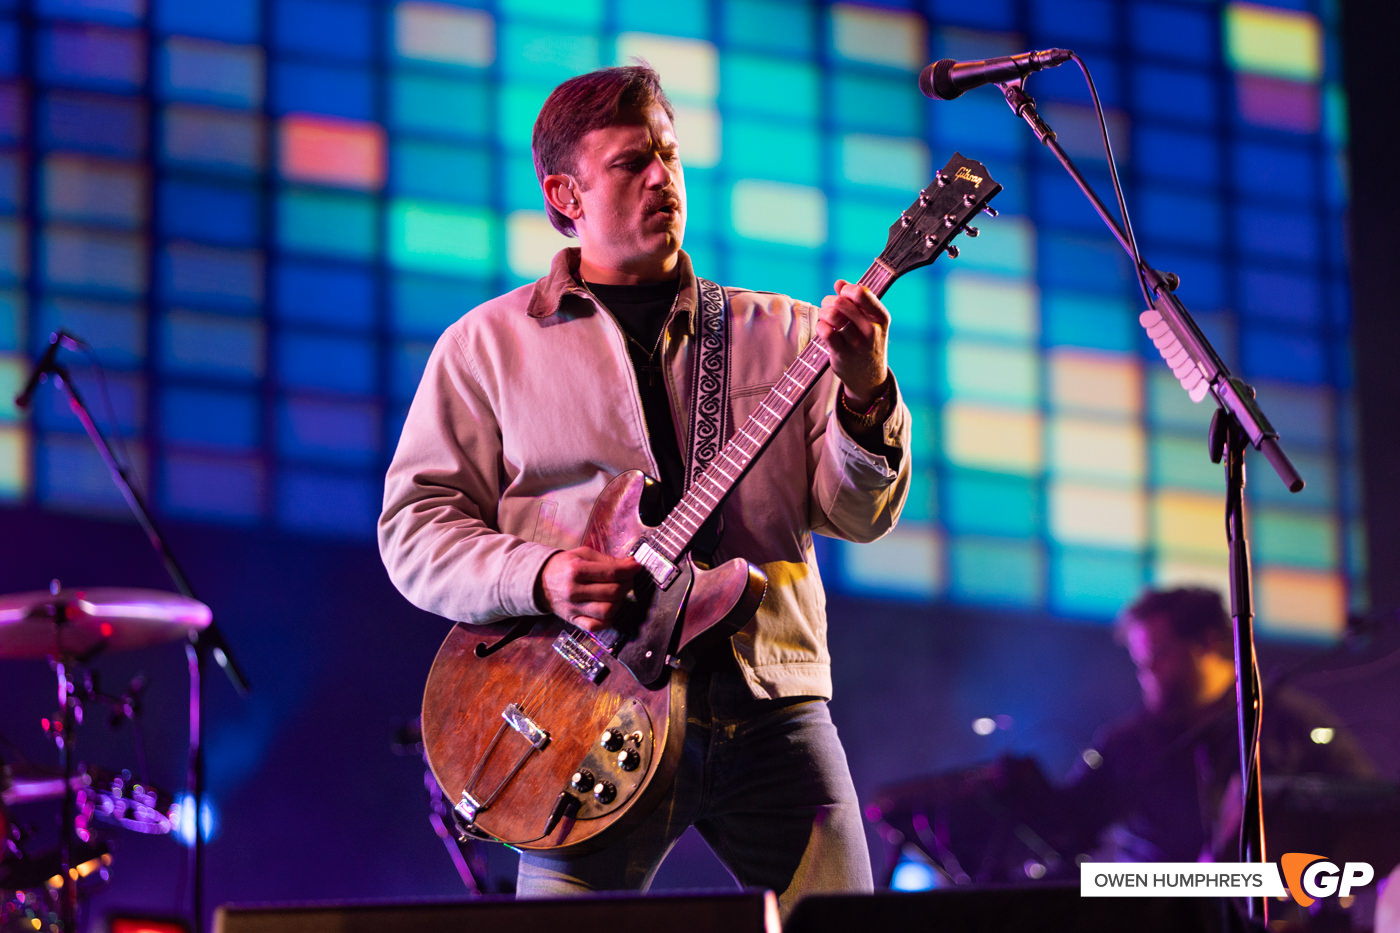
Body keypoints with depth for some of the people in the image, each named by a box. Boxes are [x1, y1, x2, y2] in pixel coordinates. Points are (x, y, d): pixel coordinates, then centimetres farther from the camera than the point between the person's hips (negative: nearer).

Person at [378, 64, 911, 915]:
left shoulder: (781, 332, 15)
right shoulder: (489, 343, 10)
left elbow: (857, 515, 7)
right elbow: (415, 526, 5)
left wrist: (866, 394, -13)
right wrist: (539, 578, -13)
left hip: (775, 703, 2)